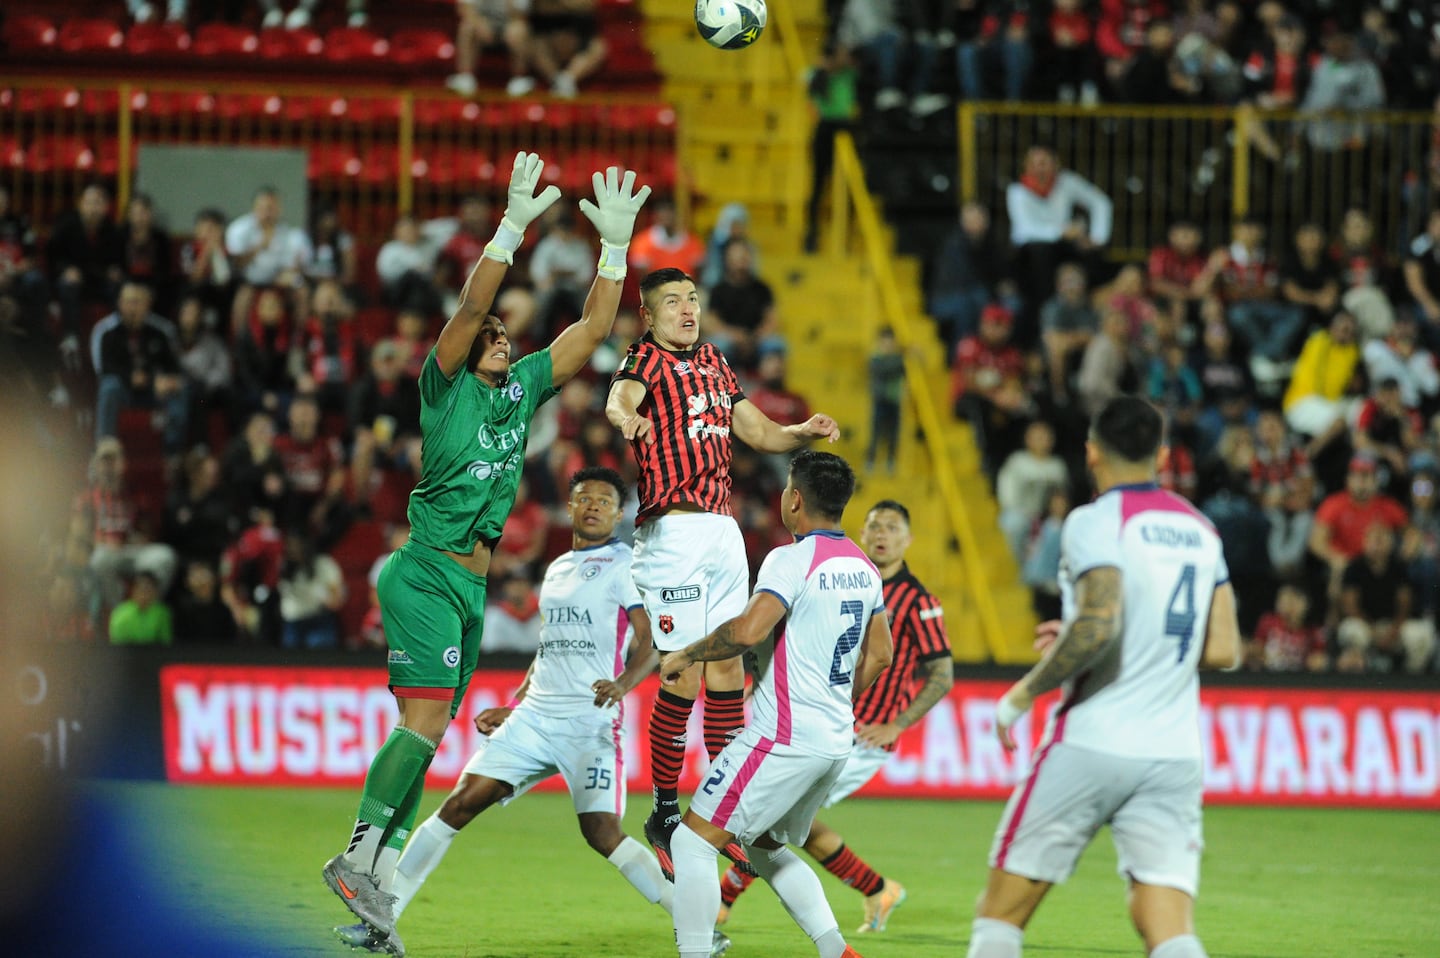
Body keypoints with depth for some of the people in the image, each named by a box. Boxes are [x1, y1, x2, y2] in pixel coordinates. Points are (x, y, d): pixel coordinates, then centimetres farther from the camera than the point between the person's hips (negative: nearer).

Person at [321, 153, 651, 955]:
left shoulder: (525, 388, 14)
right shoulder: (445, 385, -3)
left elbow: (594, 328, 15)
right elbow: (471, 308, -17)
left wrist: (615, 245, 7)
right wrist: (513, 229, -24)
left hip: (472, 585, 7)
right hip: (428, 572, -7)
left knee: (428, 734, 5)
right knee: (425, 719, -18)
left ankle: (378, 883, 5)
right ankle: (359, 856, -15)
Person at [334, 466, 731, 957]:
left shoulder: (626, 564, 0)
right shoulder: (556, 569, 20)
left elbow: (649, 646, -8)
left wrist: (622, 684, -27)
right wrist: (513, 708, 26)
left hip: (592, 723, -6)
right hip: (535, 715, 6)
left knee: (602, 832, -19)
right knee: (461, 802, -4)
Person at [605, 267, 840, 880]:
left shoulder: (713, 362, 20)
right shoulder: (647, 357, -3)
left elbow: (757, 430, 25)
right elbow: (622, 395, -25)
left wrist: (801, 433, 4)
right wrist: (627, 415, -50)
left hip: (724, 529, 7)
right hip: (673, 529, -7)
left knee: (728, 669, 9)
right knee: (684, 674, -9)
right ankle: (664, 813, 1)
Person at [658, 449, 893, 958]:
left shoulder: (793, 559, -14)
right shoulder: (863, 567, 11)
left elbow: (748, 630, -27)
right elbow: (879, 655, 20)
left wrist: (685, 655, -12)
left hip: (784, 739, -9)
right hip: (837, 740, 9)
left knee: (693, 840, -5)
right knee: (765, 847, 24)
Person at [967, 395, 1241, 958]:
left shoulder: (1096, 522, -8)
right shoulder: (1200, 530, 13)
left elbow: (1098, 626, -24)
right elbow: (1223, 652, 14)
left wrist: (1021, 695, -11)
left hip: (1091, 744, -5)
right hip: (1174, 755, 5)